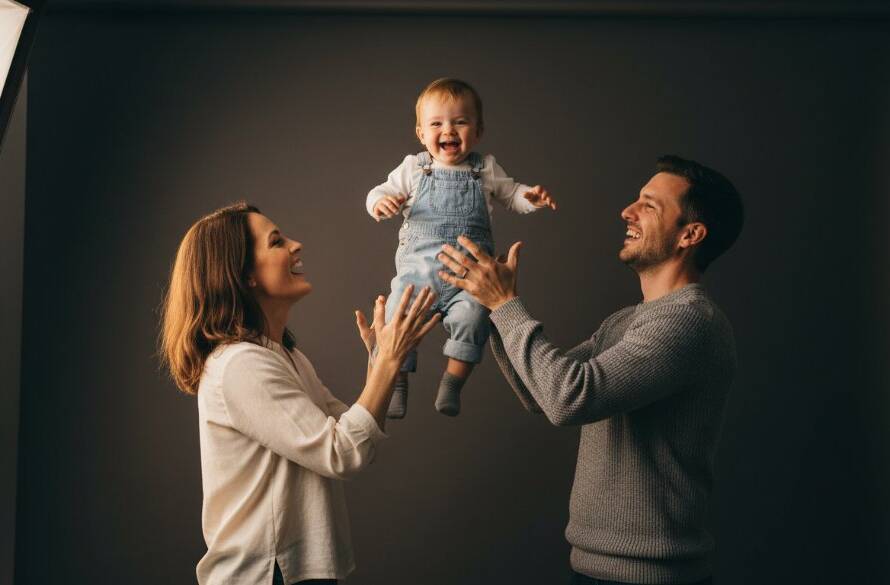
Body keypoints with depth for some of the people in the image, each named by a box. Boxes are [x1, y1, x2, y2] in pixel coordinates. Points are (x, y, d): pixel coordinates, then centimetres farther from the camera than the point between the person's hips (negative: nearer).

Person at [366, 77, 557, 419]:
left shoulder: (486, 169, 10)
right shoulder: (413, 168, 7)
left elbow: (510, 195, 20)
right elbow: (380, 193, 9)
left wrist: (530, 196, -3)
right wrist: (380, 202, -16)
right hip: (417, 269, 1)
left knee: (471, 316, -24)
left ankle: (453, 382, -8)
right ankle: (396, 382, 2)